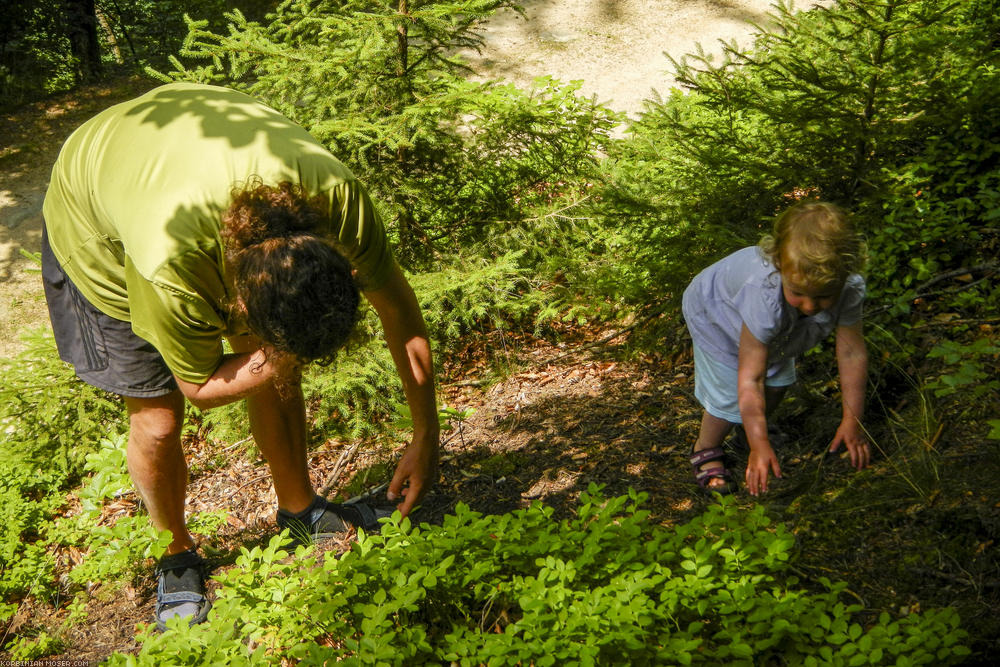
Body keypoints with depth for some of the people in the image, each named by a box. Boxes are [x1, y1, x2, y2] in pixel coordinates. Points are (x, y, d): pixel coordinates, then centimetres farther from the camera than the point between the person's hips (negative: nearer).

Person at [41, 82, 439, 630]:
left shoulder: (333, 191, -36)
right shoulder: (169, 266, -46)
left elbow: (398, 305, -17)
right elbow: (200, 386, -24)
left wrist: (426, 438, -12)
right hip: (96, 222, -3)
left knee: (275, 365, 2)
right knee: (157, 419, -5)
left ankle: (298, 506, 27)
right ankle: (177, 555, 23)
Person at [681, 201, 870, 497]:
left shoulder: (850, 289, -36)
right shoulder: (764, 298, -50)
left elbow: (852, 353, -22)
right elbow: (750, 379, -43)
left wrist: (853, 421, -16)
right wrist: (760, 447, -40)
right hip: (715, 311, -5)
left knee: (777, 382, 11)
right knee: (730, 395, -10)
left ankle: (753, 429, 42)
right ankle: (706, 450, 19)